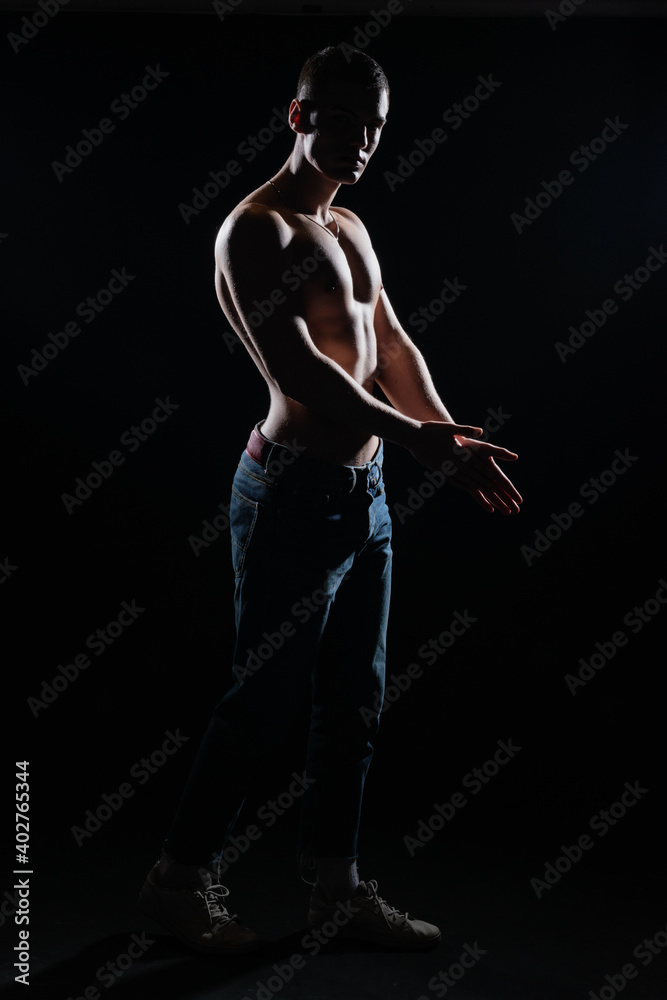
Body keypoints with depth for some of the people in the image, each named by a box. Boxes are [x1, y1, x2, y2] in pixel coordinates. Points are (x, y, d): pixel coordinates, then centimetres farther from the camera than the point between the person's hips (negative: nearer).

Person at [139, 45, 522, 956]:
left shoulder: (350, 227, 19)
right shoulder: (256, 230, -9)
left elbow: (390, 343, 16)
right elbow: (295, 365, -21)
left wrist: (449, 438, 3)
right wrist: (412, 436, -24)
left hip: (365, 490, 9)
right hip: (295, 491, -9)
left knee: (356, 699, 12)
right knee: (267, 697, 0)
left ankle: (336, 886, 27)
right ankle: (181, 878, 20)